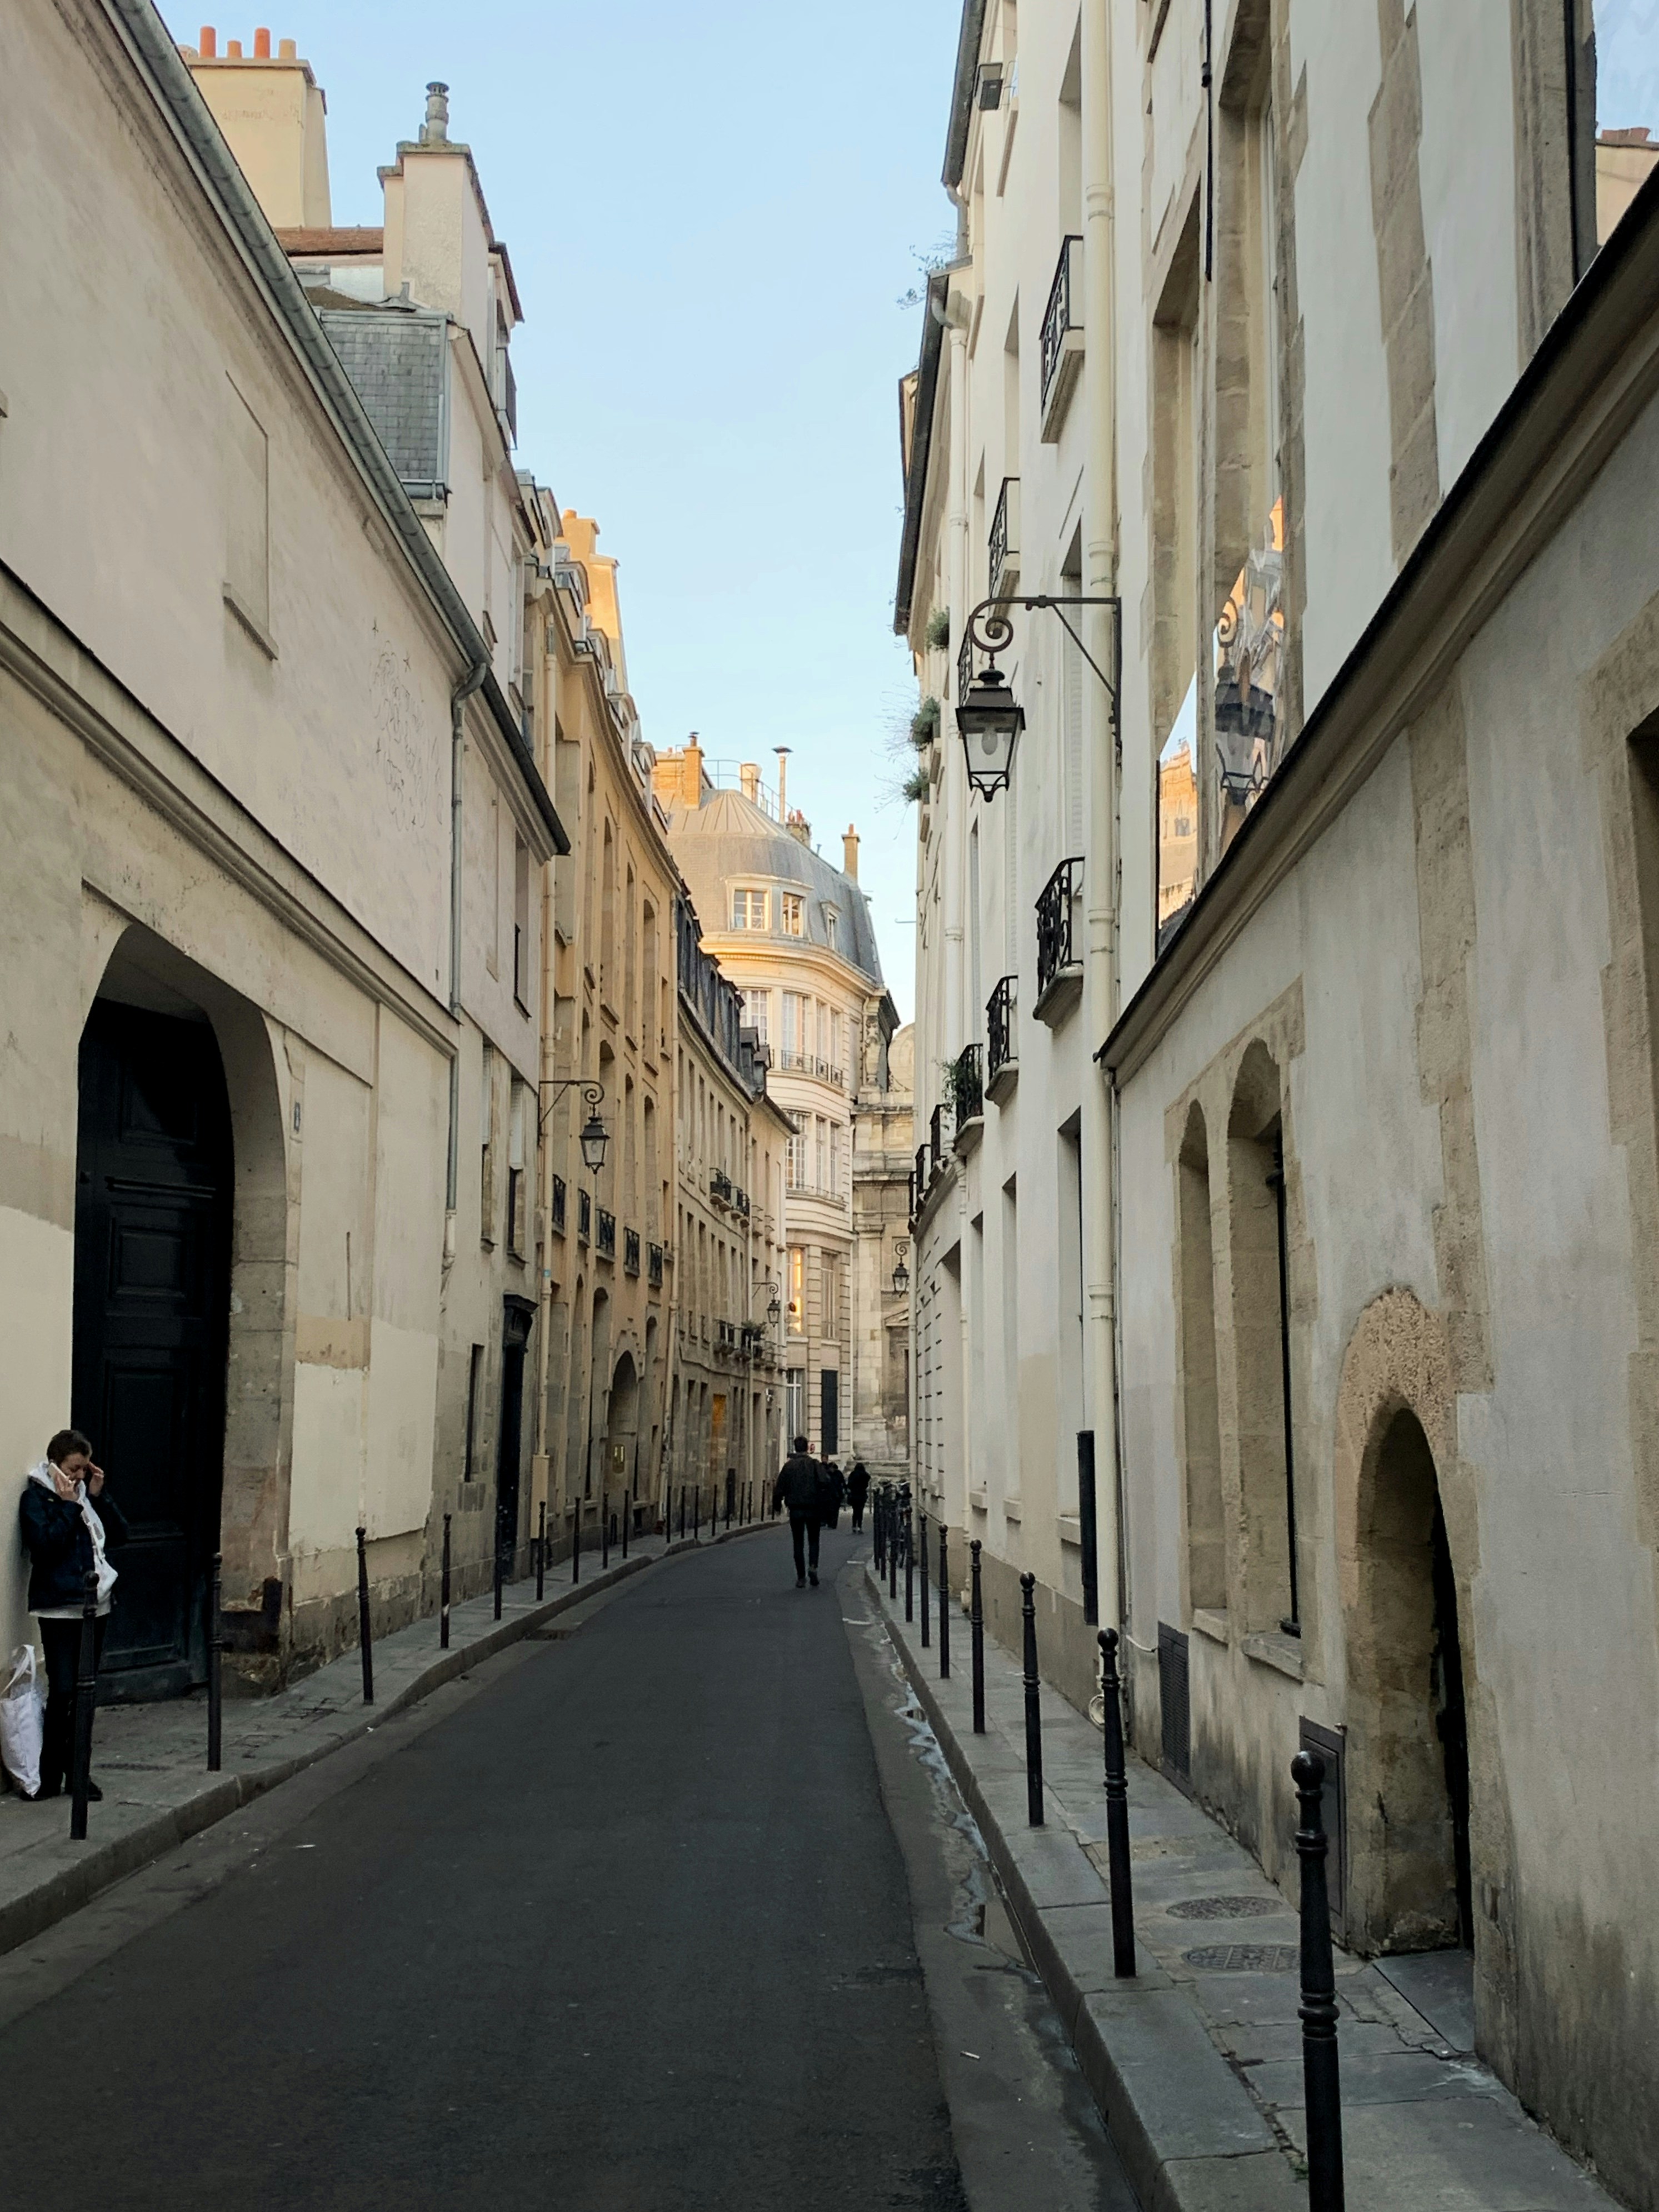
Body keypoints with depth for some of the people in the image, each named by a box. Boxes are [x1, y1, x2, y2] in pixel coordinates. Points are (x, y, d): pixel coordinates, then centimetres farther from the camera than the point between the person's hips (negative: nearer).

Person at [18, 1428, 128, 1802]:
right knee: (63, 1691, -10)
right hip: (59, 1609, -6)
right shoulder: (36, 1497, -6)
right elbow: (45, 1545, -19)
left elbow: (119, 1534, 8)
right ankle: (48, 1776, 1)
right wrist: (68, 1506, -16)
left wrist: (99, 1496, -1)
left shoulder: (86, 1493, 12)